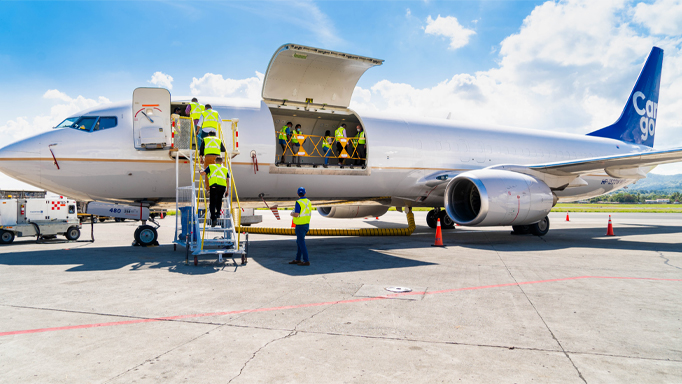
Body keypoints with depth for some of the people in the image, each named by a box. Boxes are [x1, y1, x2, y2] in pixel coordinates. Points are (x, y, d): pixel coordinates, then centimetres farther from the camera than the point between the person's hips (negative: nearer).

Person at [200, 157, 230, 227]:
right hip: (223, 186, 2)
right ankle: (218, 212, 13)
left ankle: (213, 218, -14)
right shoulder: (225, 169, 24)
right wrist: (227, 190, 19)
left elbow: (203, 173, 10)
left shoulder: (210, 167, 19)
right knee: (219, 200, 26)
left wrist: (201, 171, 34)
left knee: (212, 203, -2)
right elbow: (228, 180, 16)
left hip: (214, 186, -2)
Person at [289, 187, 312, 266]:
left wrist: (292, 214, 0)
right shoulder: (308, 202, 6)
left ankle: (306, 261, -1)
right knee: (299, 242, 17)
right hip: (306, 224, 8)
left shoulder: (298, 202, -18)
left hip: (300, 226, -8)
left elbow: (296, 215, -24)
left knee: (301, 243, -2)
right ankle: (297, 259, 23)